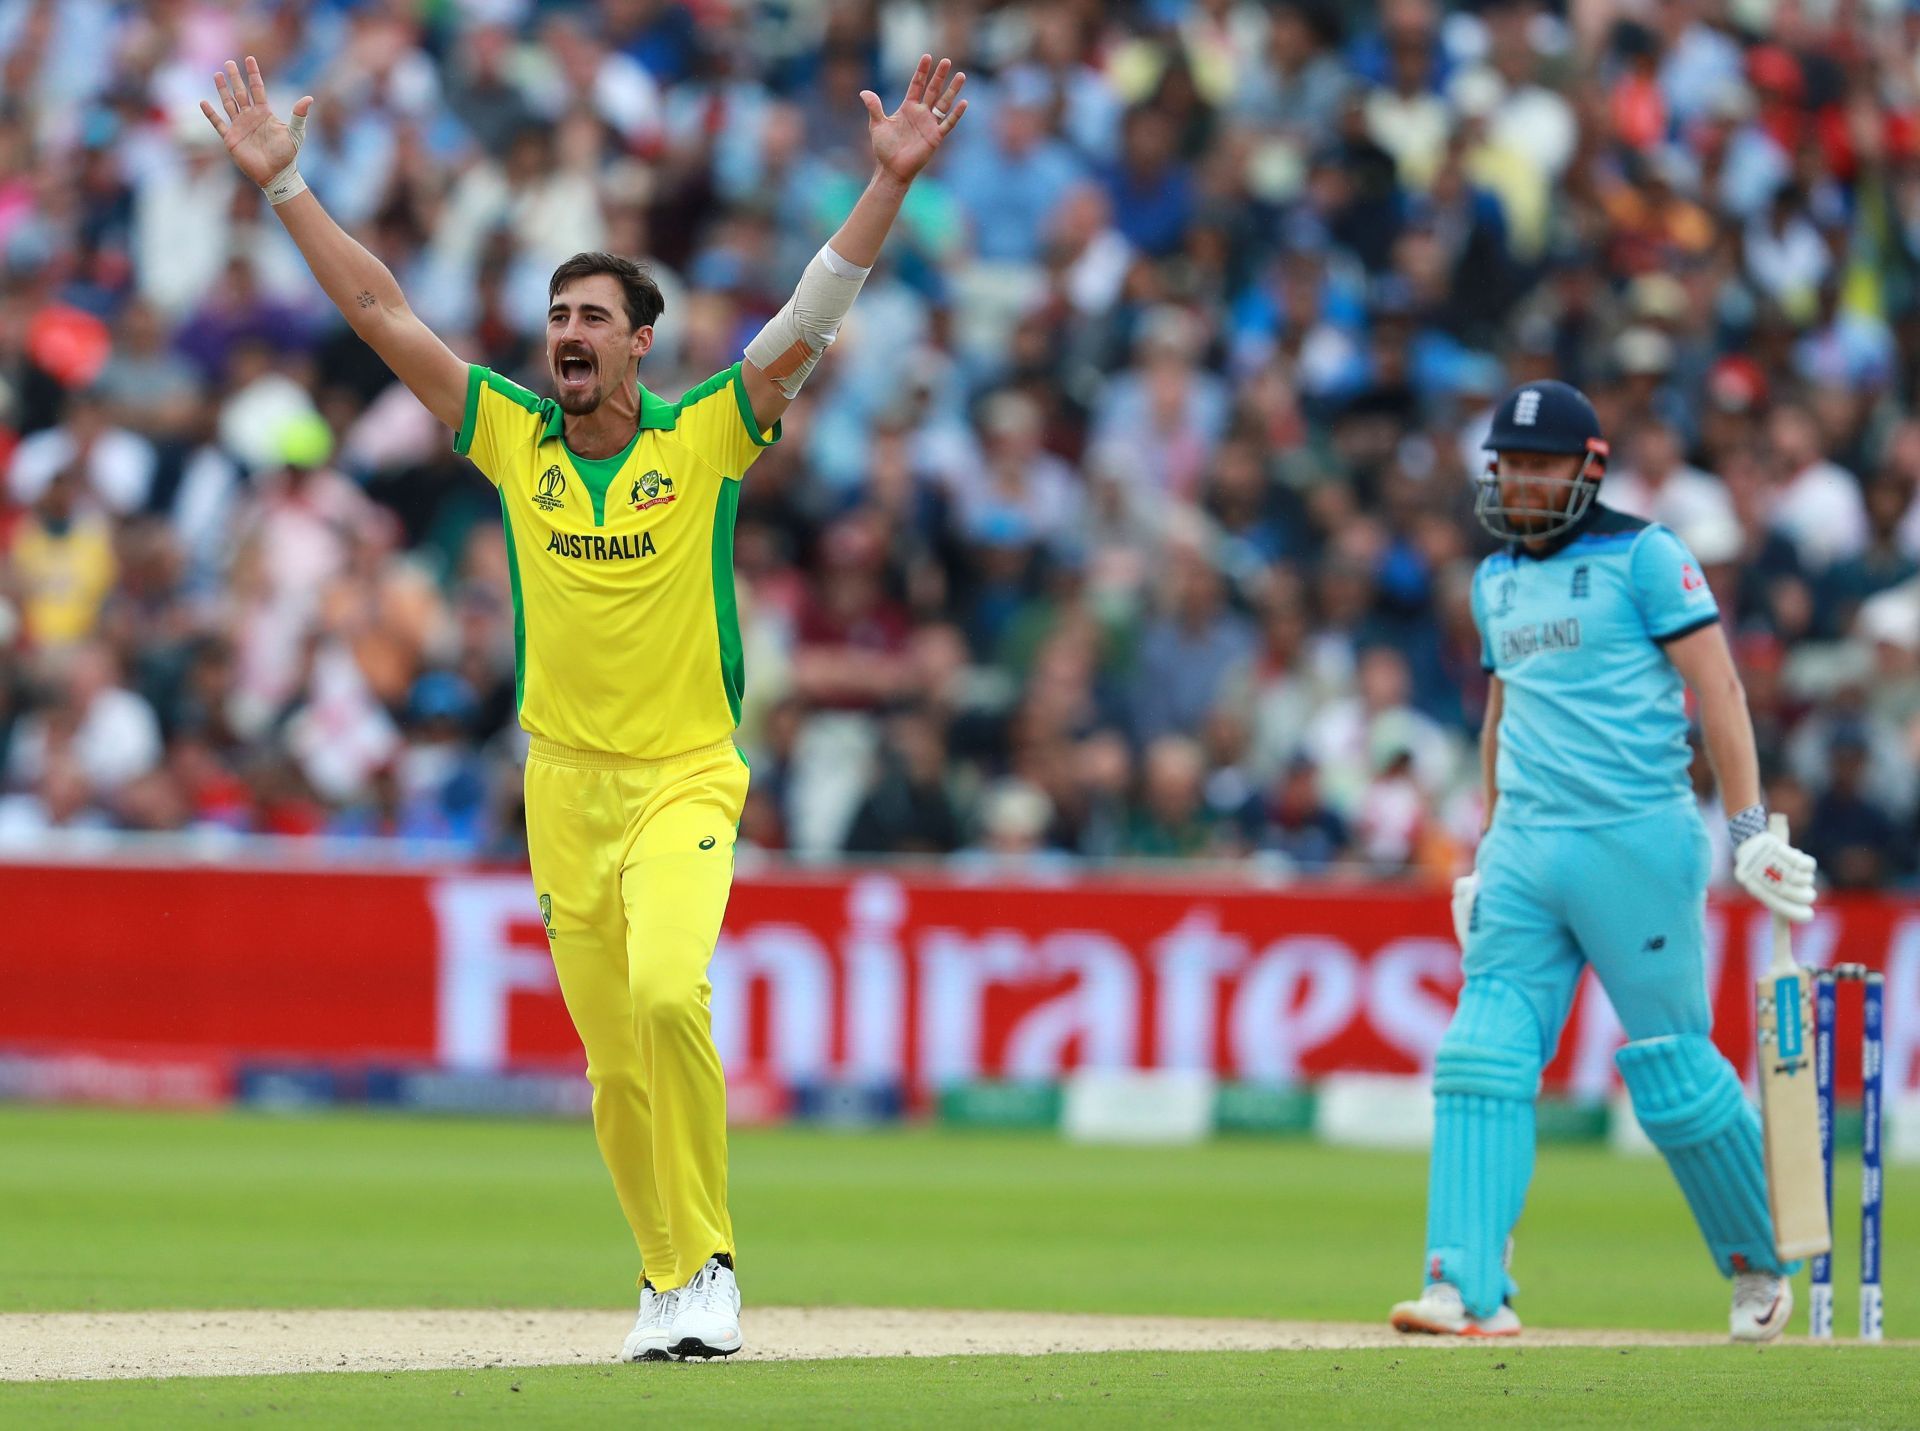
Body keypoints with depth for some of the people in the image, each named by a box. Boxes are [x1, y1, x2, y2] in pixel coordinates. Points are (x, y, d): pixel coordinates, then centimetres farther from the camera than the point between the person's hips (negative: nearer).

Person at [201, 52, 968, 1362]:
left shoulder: (706, 437, -3)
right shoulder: (513, 438, 4)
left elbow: (816, 314, -10)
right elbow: (380, 312, 5)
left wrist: (893, 180, -19)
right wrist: (282, 183, 3)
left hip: (688, 779, -3)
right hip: (565, 789, 4)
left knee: (667, 991, -25)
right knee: (615, 1054, 5)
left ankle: (709, 1262, -13)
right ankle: (673, 1283, 19)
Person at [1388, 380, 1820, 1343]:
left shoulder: (1644, 558, -5)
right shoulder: (1496, 580, 16)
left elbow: (1716, 688, -9)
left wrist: (1749, 830, -16)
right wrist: (1485, 856, 23)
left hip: (1636, 844, -6)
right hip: (1525, 854, 6)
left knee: (1674, 1073, -1)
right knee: (1482, 1063, -7)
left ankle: (1760, 1261, 19)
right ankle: (1468, 1289, -12)